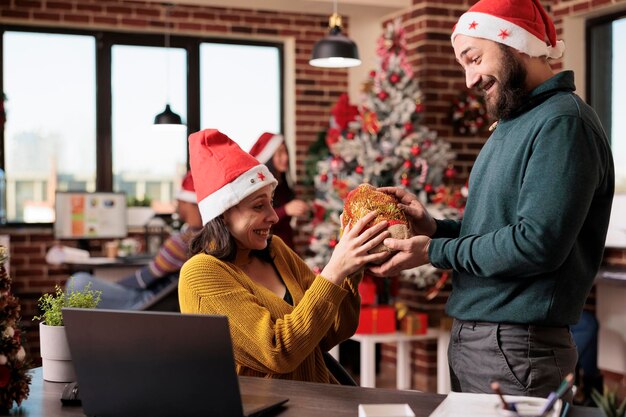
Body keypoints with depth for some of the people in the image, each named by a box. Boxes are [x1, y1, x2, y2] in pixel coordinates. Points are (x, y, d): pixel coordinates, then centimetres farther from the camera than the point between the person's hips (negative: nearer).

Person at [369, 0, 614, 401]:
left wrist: (434, 252, -16)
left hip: (515, 348, -9)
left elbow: (538, 243, -25)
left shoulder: (563, 122, -16)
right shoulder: (513, 122, 15)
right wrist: (433, 227, 1)